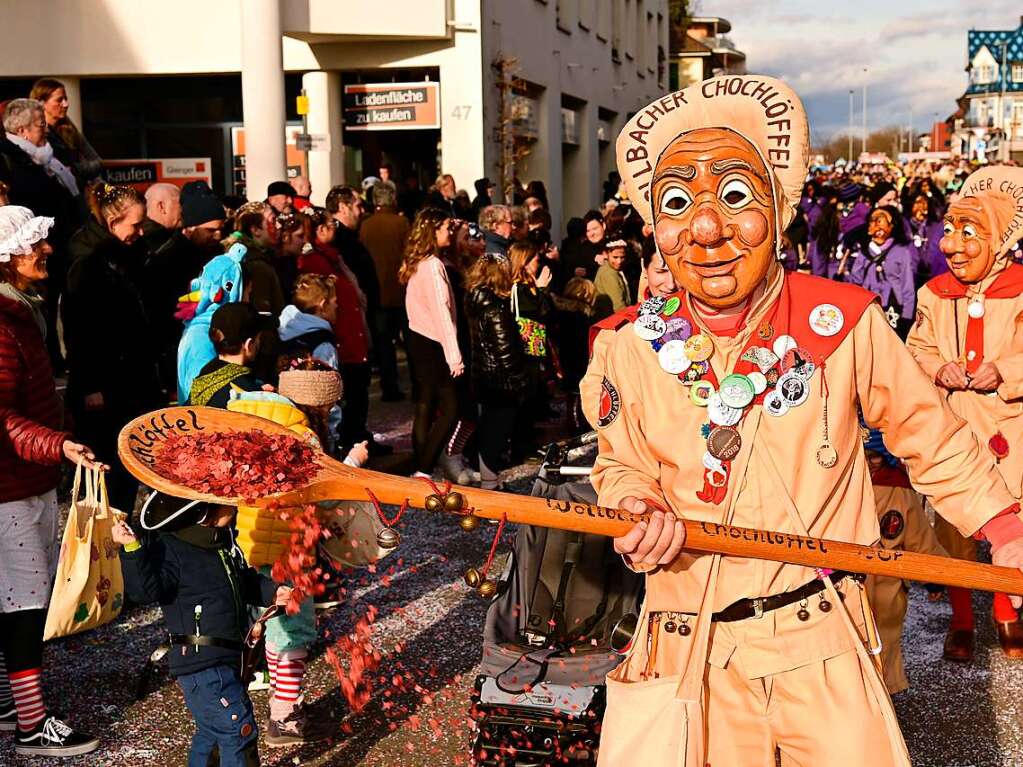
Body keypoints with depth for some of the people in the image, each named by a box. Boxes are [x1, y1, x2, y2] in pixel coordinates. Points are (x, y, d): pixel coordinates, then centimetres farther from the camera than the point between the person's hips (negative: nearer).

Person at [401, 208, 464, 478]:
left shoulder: (415, 263, 12)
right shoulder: (433, 265, -16)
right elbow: (441, 312, -21)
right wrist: (454, 355, -22)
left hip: (418, 341, 9)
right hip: (433, 345, -9)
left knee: (425, 408, 11)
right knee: (450, 410, -7)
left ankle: (420, 469, 15)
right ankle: (423, 470, -11)